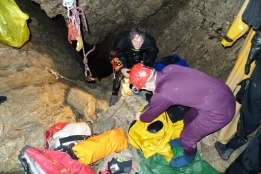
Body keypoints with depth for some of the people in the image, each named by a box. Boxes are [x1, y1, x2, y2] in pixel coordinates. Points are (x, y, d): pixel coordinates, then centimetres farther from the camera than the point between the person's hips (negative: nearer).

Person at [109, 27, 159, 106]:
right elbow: (114, 55, -30)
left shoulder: (149, 41, -37)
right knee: (119, 74, -13)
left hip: (138, 57, 2)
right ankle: (114, 94, 10)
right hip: (123, 55, -1)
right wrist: (121, 69, -43)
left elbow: (153, 54, -17)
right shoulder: (122, 38, -40)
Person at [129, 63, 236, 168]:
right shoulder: (169, 69, -3)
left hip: (218, 112, -8)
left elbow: (150, 115, 0)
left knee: (187, 137, 15)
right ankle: (184, 140, 57)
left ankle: (188, 157, 46)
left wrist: (140, 117, 22)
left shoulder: (161, 95, -23)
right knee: (189, 118, 28)